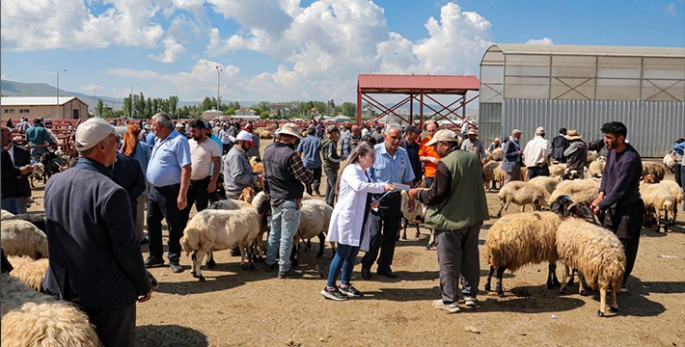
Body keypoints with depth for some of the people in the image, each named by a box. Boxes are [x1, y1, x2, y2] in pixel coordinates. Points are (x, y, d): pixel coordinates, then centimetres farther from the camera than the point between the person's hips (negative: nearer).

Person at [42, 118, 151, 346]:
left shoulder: (53, 183, -3)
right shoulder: (111, 192, -25)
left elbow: (53, 236, 9)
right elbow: (127, 249, -20)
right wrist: (144, 286, -8)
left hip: (62, 288, 7)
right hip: (107, 293, -6)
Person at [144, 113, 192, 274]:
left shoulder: (179, 140, -16)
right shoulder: (159, 140, 13)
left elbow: (186, 168, -22)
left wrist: (182, 194, -26)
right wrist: (152, 184, 16)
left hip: (170, 191, -9)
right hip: (154, 190, 9)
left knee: (174, 226, 3)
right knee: (152, 223, 16)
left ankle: (174, 260, 14)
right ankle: (155, 256, 30)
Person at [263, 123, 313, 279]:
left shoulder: (268, 151, 5)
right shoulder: (291, 154, -22)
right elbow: (305, 177, -22)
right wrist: (311, 175, 0)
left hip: (274, 199, 8)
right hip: (290, 201, -8)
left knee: (274, 233, 20)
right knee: (287, 236, 2)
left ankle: (270, 263, 31)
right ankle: (284, 269, 11)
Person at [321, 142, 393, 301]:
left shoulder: (364, 173, 16)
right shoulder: (351, 169, -11)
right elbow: (359, 186, -30)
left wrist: (372, 203, 4)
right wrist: (382, 186, -28)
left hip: (359, 220, 9)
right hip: (347, 218, -8)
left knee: (353, 253, 12)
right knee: (343, 253, -5)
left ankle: (345, 284, 24)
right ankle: (329, 288, 3)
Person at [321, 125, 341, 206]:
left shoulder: (325, 141, 9)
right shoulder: (330, 143, -21)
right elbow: (329, 156, -23)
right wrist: (339, 158, -12)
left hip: (327, 166, 10)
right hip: (331, 167, -10)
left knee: (329, 186, 19)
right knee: (333, 187, -4)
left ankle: (327, 204, 27)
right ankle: (330, 206, -1)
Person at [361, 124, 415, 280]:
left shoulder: (403, 154, 4)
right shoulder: (374, 151, -12)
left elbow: (408, 179, 13)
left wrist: (411, 198, 11)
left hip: (395, 198, 5)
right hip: (377, 198, -5)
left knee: (391, 235, 12)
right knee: (374, 234, -5)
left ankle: (385, 266, 27)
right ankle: (366, 264, 16)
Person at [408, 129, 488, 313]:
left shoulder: (445, 164, -21)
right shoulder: (474, 159, 4)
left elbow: (437, 195, -21)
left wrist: (418, 194, -5)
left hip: (451, 220, -7)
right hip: (474, 217, 8)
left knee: (449, 262, 4)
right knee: (470, 258, 18)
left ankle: (450, 300, 12)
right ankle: (470, 295, 28)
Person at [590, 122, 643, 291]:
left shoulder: (630, 159, -26)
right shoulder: (612, 150, 0)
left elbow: (619, 191, -24)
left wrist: (600, 206, -16)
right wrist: (601, 193, 2)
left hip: (629, 209, -9)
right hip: (613, 206, 9)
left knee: (624, 249, 2)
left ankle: (620, 282, 15)